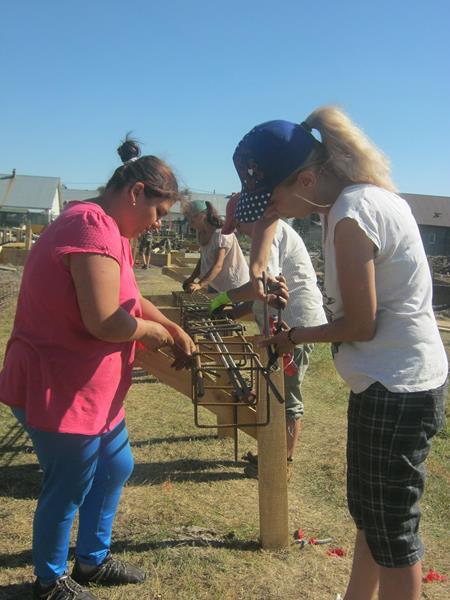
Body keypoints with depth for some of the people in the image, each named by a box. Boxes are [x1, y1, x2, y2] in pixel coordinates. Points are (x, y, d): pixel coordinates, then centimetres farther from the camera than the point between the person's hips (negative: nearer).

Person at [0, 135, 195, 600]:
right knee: (67, 491, 9)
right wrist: (152, 331, -12)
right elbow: (105, 322, -31)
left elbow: (128, 298, 19)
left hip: (89, 389, 11)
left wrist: (173, 330, 9)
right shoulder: (95, 229, -25)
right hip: (60, 392, -11)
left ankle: (92, 561, 42)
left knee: (116, 467, 23)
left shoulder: (105, 228, 11)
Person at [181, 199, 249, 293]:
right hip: (215, 284, 8)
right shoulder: (202, 234, 3)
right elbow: (202, 260, 7)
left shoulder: (221, 233, -24)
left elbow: (218, 265, -30)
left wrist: (200, 284, -39)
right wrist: (192, 278, -7)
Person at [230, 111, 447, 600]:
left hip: (396, 390, -10)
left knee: (391, 530, 7)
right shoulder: (360, 194, 5)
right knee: (367, 512, 23)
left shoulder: (351, 216, -23)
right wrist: (257, 266, 8)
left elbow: (360, 325, -19)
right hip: (391, 381, 10)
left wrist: (294, 337, -5)